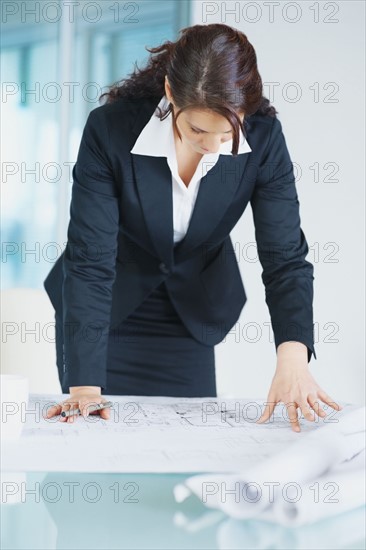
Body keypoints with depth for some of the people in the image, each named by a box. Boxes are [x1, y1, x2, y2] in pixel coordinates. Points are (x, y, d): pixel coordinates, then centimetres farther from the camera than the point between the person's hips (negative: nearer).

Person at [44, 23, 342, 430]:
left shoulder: (263, 136, -22)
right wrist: (85, 386, -33)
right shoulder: (110, 128, -28)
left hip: (192, 310, 2)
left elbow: (285, 256, -22)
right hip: (111, 308, -2)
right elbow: (90, 262, -28)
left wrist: (293, 355, -39)